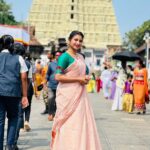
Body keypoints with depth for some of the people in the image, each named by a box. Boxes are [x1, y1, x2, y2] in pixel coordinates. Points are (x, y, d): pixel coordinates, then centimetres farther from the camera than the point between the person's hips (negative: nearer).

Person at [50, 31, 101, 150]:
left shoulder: (81, 57, 15)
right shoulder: (65, 56, -8)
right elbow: (58, 77, -16)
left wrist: (86, 78, 5)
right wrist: (78, 79, -15)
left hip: (80, 94, 8)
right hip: (68, 95, -7)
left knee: (81, 121, 6)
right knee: (69, 123, -5)